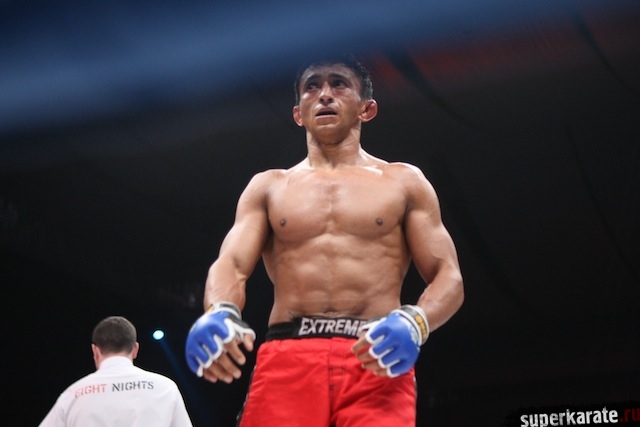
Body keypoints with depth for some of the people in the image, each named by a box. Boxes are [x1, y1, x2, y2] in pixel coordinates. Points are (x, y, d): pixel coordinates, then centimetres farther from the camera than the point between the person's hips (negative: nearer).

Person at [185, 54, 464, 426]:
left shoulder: (403, 182, 17)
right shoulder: (268, 186, 21)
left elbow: (449, 277, 10)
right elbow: (230, 264, 8)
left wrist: (414, 323, -14)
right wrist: (220, 314, -18)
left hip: (377, 358, -1)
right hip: (286, 357, 1)